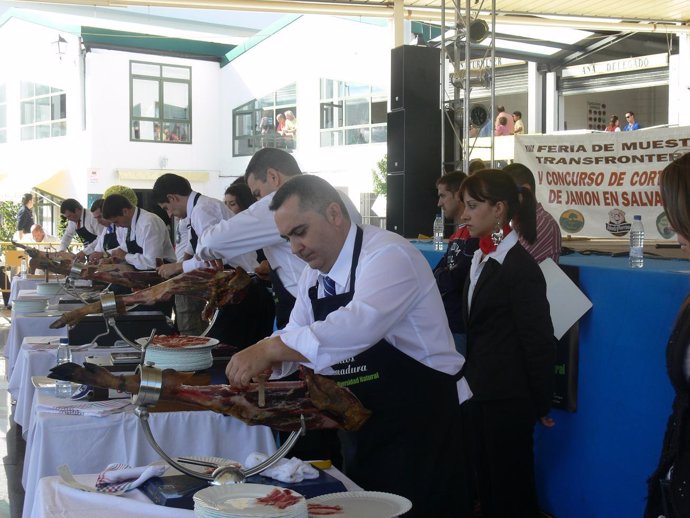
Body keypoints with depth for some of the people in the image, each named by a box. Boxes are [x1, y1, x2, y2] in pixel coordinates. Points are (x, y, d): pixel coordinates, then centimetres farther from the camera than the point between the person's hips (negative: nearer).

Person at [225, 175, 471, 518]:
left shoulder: (388, 255, -21)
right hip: (362, 425, 8)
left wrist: (269, 349, -37)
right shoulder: (315, 273, 7)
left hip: (420, 423, -8)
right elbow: (296, 335, 12)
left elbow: (359, 324, -36)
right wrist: (261, 360, -10)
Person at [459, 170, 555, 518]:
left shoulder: (521, 268, -16)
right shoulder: (480, 260, 11)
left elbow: (539, 342, -15)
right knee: (484, 488, 17)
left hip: (508, 403, -8)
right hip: (479, 396, 9)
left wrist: (541, 404, -9)